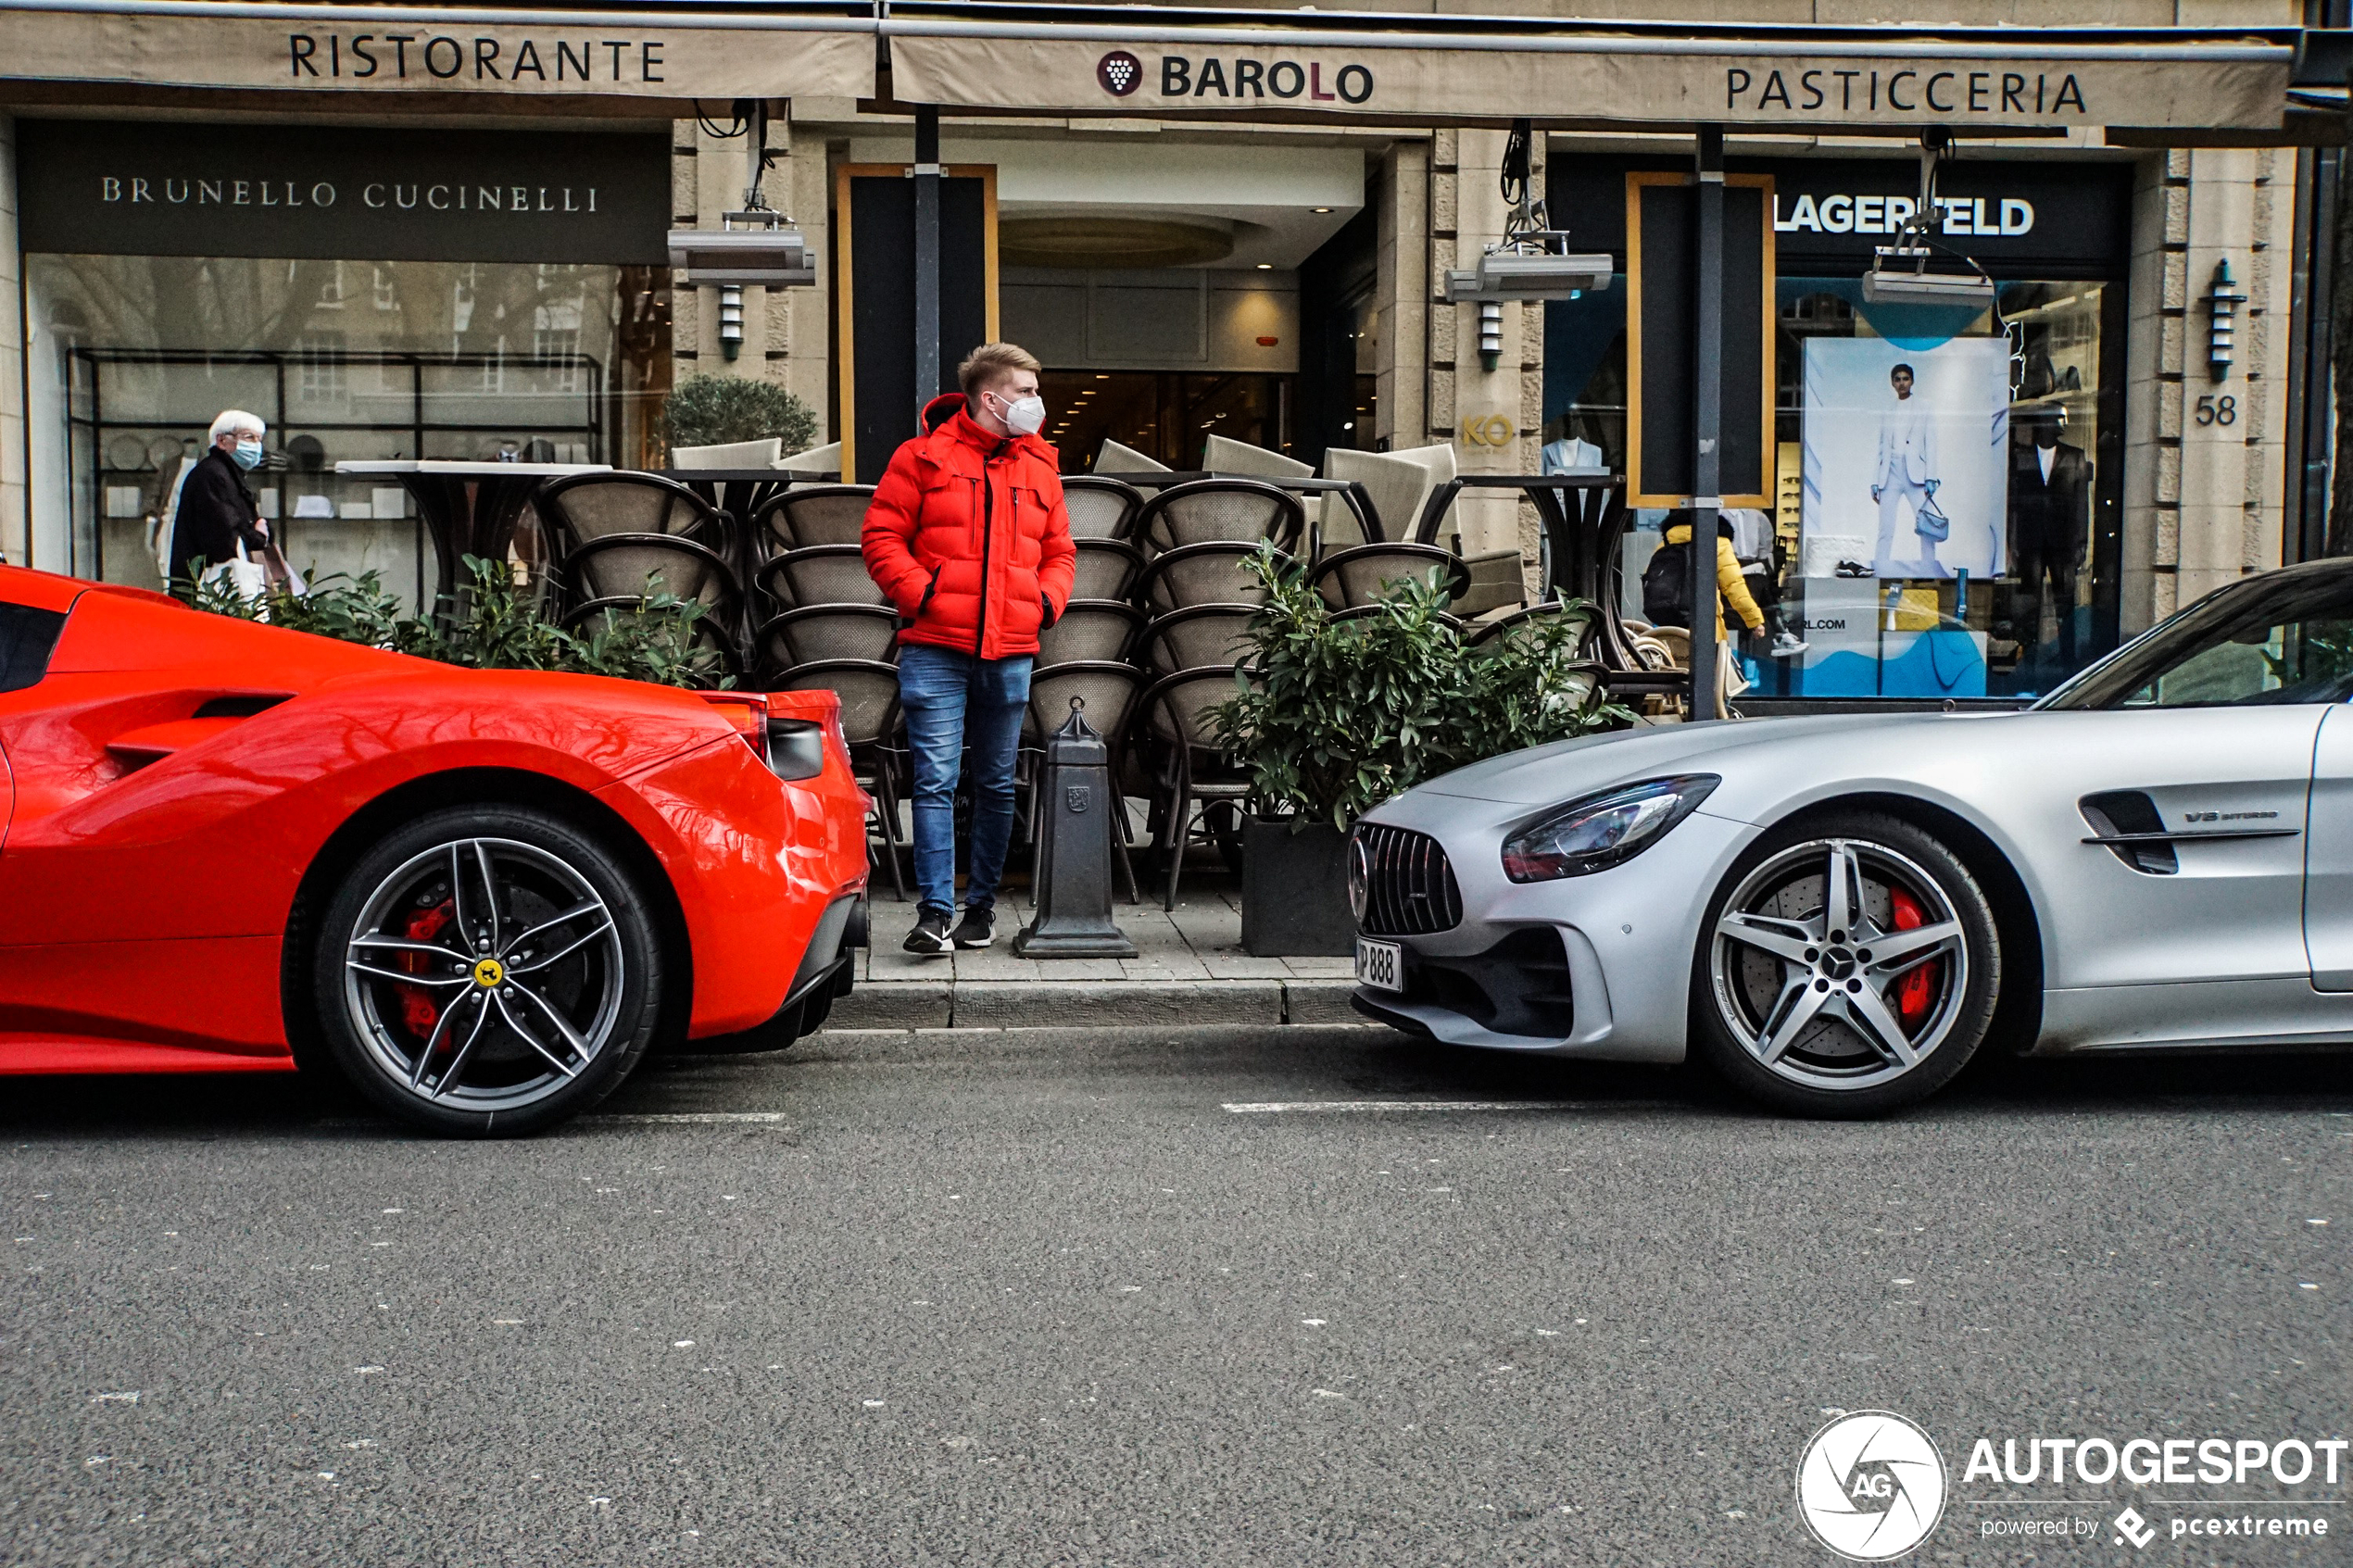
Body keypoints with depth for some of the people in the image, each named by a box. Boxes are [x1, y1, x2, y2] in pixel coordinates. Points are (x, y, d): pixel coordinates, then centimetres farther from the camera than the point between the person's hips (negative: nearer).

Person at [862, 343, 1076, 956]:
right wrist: (919, 592, -12)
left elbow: (1059, 550, 23)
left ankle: (982, 903, 23)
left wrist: (1048, 600, 5)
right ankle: (936, 912, -8)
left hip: (1010, 654, 5)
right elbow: (881, 535, 0)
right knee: (935, 781, -9)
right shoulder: (923, 457, 2)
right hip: (935, 650, -4)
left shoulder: (1040, 469, 15)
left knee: (997, 784, 10)